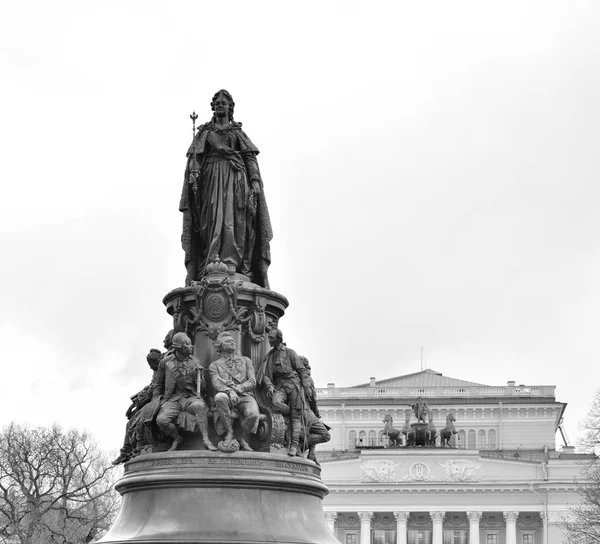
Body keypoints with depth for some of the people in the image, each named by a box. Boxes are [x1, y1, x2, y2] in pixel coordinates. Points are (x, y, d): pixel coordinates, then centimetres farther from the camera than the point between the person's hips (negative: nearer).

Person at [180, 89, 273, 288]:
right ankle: (212, 261, -27)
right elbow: (195, 154, 6)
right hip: (212, 176, 0)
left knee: (233, 217, -15)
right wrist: (193, 171, -15)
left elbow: (250, 157, 10)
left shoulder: (238, 131, 21)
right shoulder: (205, 131, 21)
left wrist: (255, 180, -5)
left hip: (235, 177, 0)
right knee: (213, 217, -16)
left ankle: (231, 262, -26)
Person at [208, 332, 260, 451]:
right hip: (228, 397, -1)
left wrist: (239, 388, -11)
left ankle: (244, 439, -3)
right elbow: (216, 384, -2)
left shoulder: (245, 360, 22)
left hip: (245, 395, 1)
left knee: (253, 414, -34)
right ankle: (229, 432, -22)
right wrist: (229, 391, -24)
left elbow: (252, 381, 10)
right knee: (219, 397, -40)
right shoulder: (214, 365, 16)